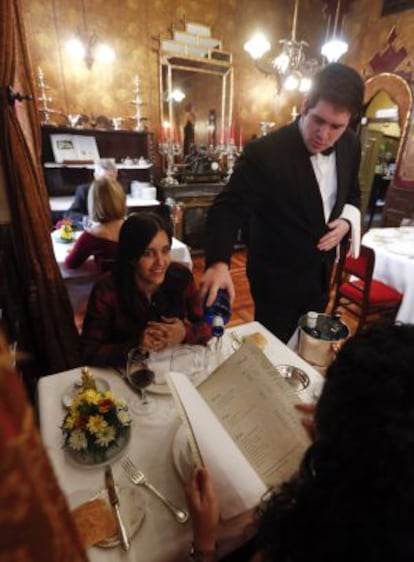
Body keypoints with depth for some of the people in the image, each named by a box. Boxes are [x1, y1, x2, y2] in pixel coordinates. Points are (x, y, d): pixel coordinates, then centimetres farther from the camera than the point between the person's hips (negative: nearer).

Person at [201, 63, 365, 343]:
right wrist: (219, 263, -43)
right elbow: (228, 208, -27)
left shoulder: (350, 145, -3)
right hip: (278, 278, -6)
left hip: (322, 272, 7)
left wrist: (346, 219, -9)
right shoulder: (265, 153, -25)